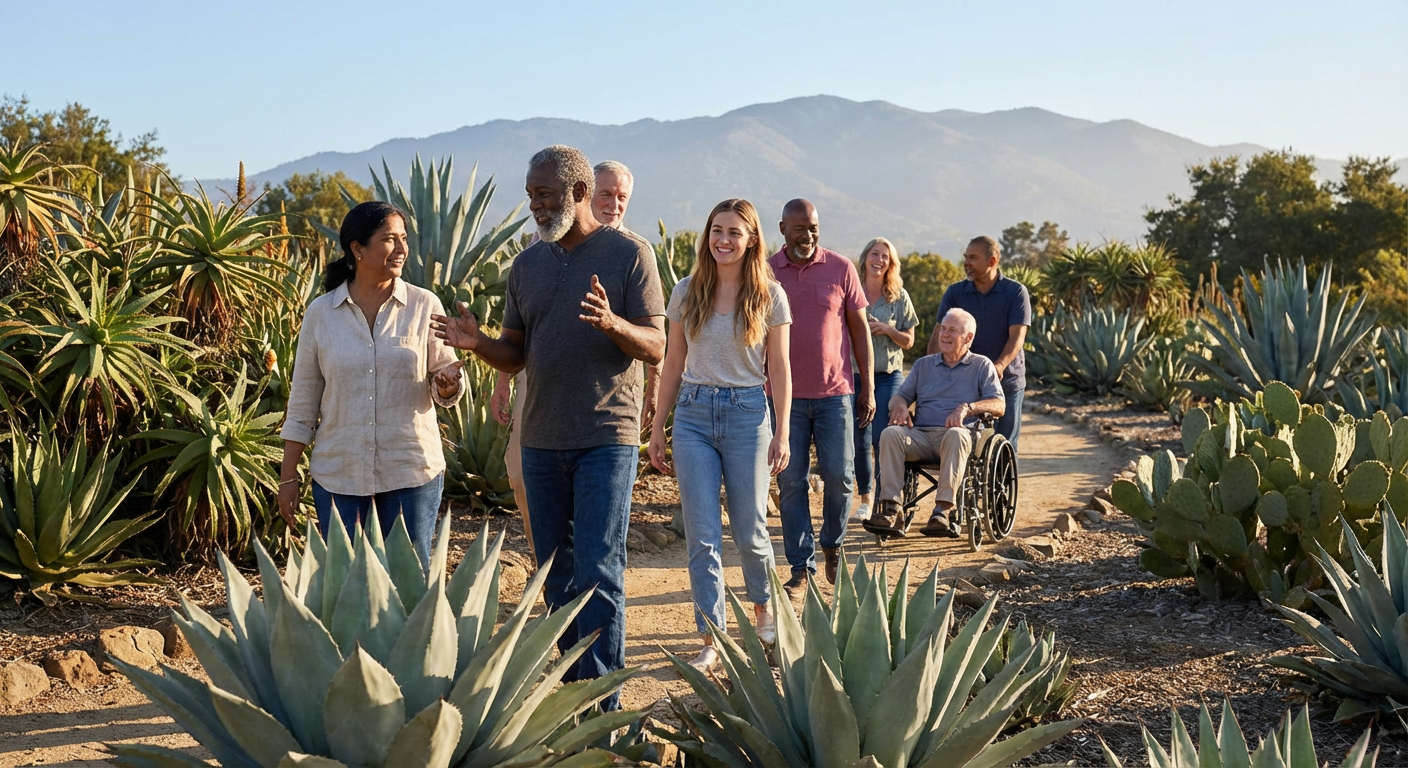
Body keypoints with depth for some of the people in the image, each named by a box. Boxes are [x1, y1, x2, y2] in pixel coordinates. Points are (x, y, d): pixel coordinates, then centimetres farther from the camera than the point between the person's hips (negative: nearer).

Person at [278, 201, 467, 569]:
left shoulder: (424, 306, 0)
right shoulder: (320, 313, 1)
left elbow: (445, 385, 3)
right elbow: (302, 402, 6)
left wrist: (447, 384, -21)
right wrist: (288, 476, 5)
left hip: (412, 472, 0)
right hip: (339, 474, 1)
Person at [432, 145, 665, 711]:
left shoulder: (629, 254, -4)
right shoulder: (527, 265, 11)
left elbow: (655, 348, -7)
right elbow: (516, 355, 13)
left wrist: (613, 324, -28)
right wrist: (477, 343, -9)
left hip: (606, 438, -5)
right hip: (541, 439, 6)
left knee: (598, 573, -9)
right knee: (555, 573, 11)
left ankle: (603, 706, -3)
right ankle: (571, 686, 24)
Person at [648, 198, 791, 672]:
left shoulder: (769, 296, 1)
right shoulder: (687, 293, 5)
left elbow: (779, 370, 2)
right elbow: (673, 366, 10)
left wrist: (782, 434, -3)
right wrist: (658, 428, 8)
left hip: (747, 414, -1)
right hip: (693, 415, 2)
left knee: (749, 532, 7)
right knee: (701, 536, -1)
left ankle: (763, 610, 35)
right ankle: (712, 640, 6)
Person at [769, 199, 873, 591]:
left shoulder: (841, 268, 2)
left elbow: (859, 327, 6)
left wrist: (868, 386, 3)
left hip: (835, 392, 0)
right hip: (786, 395, 0)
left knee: (839, 476, 0)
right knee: (790, 482, 1)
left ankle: (832, 545, 25)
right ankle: (801, 565, 10)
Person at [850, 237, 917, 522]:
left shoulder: (899, 296, 4)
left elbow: (908, 341, 6)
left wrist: (886, 329, -12)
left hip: (889, 375, -1)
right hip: (855, 374, 1)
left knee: (882, 438, -10)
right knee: (860, 440, 4)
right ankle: (864, 497, 17)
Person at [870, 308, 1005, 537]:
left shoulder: (982, 366, 15)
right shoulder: (923, 365, 26)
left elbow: (999, 405, 3)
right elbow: (900, 396, 20)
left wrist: (967, 408, -15)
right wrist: (900, 406, -5)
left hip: (958, 435, -3)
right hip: (921, 435, 3)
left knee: (956, 435, -40)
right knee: (890, 434, -29)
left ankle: (942, 511, -48)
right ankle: (890, 509, -38)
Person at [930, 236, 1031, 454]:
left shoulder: (1016, 292, -3)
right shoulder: (955, 292, 4)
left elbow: (1017, 336, -12)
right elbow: (939, 334, -1)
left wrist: (999, 366, -30)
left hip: (1007, 382, -2)